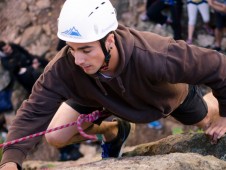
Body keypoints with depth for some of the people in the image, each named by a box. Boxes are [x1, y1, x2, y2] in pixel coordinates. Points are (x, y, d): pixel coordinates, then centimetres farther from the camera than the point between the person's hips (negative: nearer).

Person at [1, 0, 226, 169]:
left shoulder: (154, 58, -51)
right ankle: (115, 131, 23)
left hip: (170, 93, -1)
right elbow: (34, 111, -36)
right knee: (56, 137, -7)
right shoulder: (65, 65, -43)